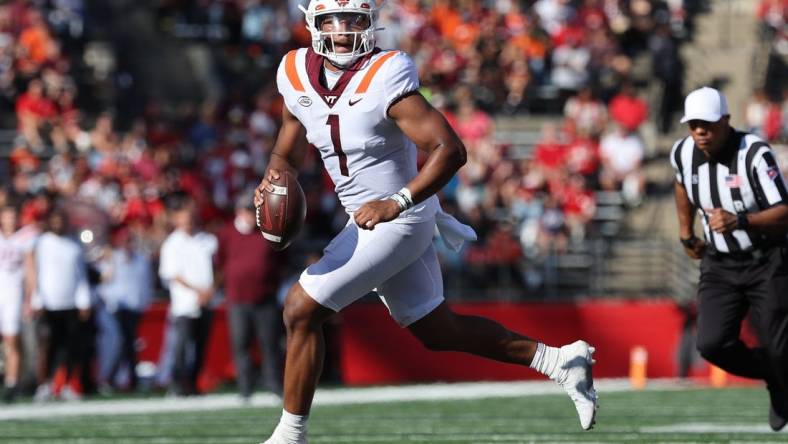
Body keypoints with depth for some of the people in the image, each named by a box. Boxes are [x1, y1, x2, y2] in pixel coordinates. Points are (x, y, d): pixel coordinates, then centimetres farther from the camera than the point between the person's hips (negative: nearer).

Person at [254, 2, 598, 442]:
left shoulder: (384, 78, -23)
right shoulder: (297, 75, -2)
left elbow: (450, 150, -28)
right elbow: (289, 154, 13)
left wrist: (395, 204, -35)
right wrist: (273, 181, -9)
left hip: (398, 221, -8)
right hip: (371, 220, 8)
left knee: (302, 310, -10)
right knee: (439, 332, 18)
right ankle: (560, 360, 28)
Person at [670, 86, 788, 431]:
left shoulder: (754, 154, -21)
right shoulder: (683, 154, -3)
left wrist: (740, 221, -41)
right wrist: (685, 232, 20)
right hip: (718, 265, 5)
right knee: (712, 344, -13)